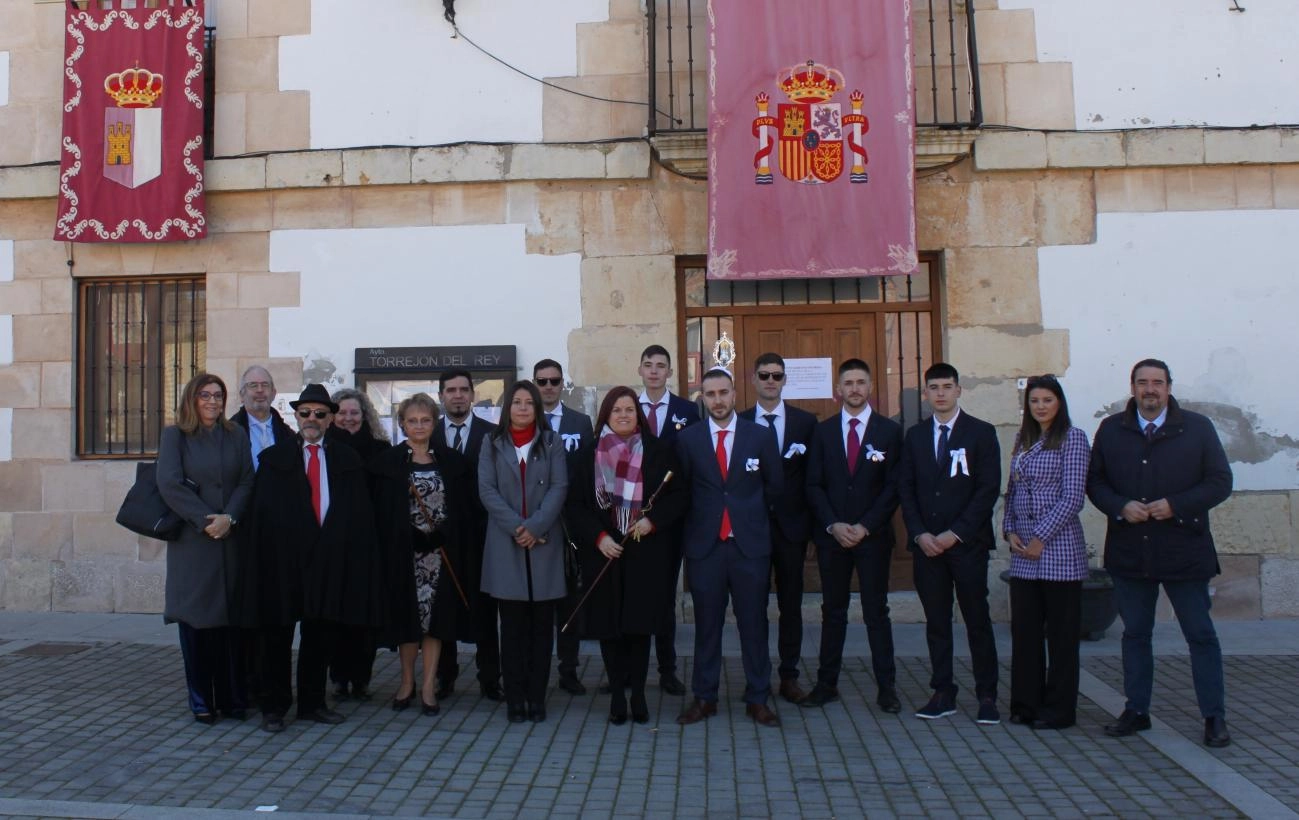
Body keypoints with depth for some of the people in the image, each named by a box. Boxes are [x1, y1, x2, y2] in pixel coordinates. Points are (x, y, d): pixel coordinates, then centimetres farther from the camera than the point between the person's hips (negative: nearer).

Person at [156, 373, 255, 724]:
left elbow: (246, 482, 4)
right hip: (192, 540, -2)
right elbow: (169, 484, -7)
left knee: (231, 618, 2)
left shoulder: (236, 436, 11)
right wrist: (204, 520, -13)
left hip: (231, 538, 2)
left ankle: (233, 697, 10)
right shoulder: (175, 435, 4)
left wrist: (229, 517, -12)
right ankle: (201, 700, 9)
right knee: (195, 619, 0)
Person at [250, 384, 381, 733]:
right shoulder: (273, 458, 5)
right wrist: (264, 557, -9)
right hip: (284, 560, -2)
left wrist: (356, 556, -4)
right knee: (278, 637, 6)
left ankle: (312, 703, 24)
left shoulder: (347, 460, 10)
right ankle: (274, 707, 17)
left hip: (330, 559, 2)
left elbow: (360, 514, 7)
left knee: (320, 636, 11)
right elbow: (262, 513, 0)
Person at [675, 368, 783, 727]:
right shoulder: (687, 439, 4)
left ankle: (757, 699, 15)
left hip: (751, 545, 0)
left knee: (754, 623, 5)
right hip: (704, 545, 0)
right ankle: (704, 697, 17)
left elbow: (773, 486, 11)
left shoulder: (761, 436, 3)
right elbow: (682, 489, 9)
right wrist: (700, 520, 7)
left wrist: (752, 517, 11)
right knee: (706, 624, 7)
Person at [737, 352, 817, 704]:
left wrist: (809, 520, -3)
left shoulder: (806, 422, 4)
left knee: (791, 604, 7)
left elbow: (813, 475, 3)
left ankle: (789, 676, 18)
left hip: (790, 525, 1)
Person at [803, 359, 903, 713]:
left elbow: (893, 487, -3)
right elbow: (814, 485, 4)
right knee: (833, 611, 8)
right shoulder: (823, 431, 7)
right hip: (831, 535, 2)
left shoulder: (889, 431, 2)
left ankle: (886, 687, 10)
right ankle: (827, 683, 15)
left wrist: (865, 526, -11)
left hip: (873, 535, -2)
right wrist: (834, 525, -9)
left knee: (877, 612, 2)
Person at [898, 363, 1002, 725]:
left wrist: (955, 533, -12)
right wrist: (920, 534, -5)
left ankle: (987, 696, 11)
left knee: (978, 621, 2)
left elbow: (989, 489, -6)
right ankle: (943, 694, 15)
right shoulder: (915, 435, 10)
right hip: (926, 543, 3)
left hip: (967, 543, -3)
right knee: (936, 622, 7)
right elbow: (905, 489, 8)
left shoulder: (981, 433, 0)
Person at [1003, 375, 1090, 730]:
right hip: (1023, 552, 6)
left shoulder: (1072, 438, -5)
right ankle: (1026, 703, 19)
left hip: (1058, 549, -6)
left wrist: (1041, 537, -13)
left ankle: (1059, 709, 13)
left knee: (1061, 632, 3)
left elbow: (1072, 497, -11)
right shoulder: (1023, 440, 14)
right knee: (1024, 629, 9)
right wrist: (1010, 531, 2)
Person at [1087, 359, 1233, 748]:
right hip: (1129, 551, 2)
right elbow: (1094, 481, 7)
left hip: (1184, 551, -2)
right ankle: (1136, 711, 22)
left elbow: (1220, 482, -3)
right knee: (1135, 634, 11)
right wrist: (1121, 507, -12)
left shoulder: (1198, 428, -1)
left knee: (1201, 635, 4)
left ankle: (1215, 718, 14)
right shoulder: (1111, 430, 5)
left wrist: (1175, 505, -16)